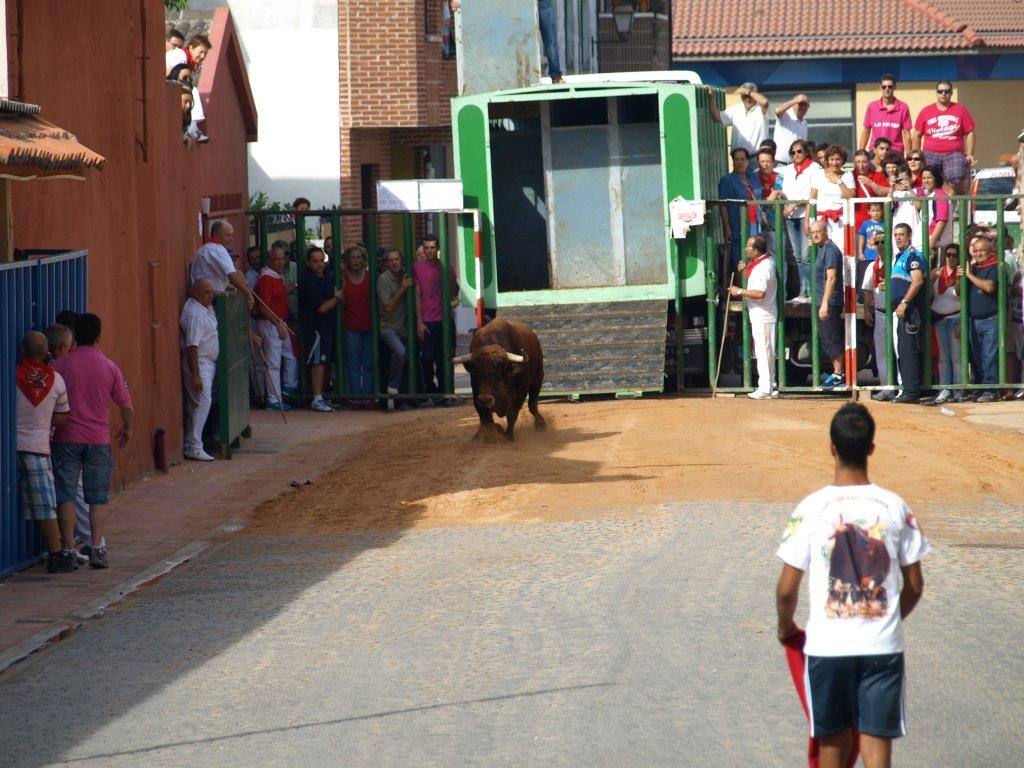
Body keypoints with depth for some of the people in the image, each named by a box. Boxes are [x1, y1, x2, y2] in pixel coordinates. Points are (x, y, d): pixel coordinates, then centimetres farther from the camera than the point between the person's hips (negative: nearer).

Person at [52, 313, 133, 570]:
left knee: (65, 496, 4)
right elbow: (127, 406, 4)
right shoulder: (110, 368, 0)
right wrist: (127, 429, 23)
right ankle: (97, 548, 0)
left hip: (66, 440, -1)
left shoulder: (60, 365, -4)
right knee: (98, 498, 8)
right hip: (98, 440, 1)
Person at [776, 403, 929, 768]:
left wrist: (785, 627, 16)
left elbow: (786, 590, -5)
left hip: (827, 645, 0)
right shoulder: (895, 507, -3)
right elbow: (914, 586, 4)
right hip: (883, 647, 0)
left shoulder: (810, 509, -8)